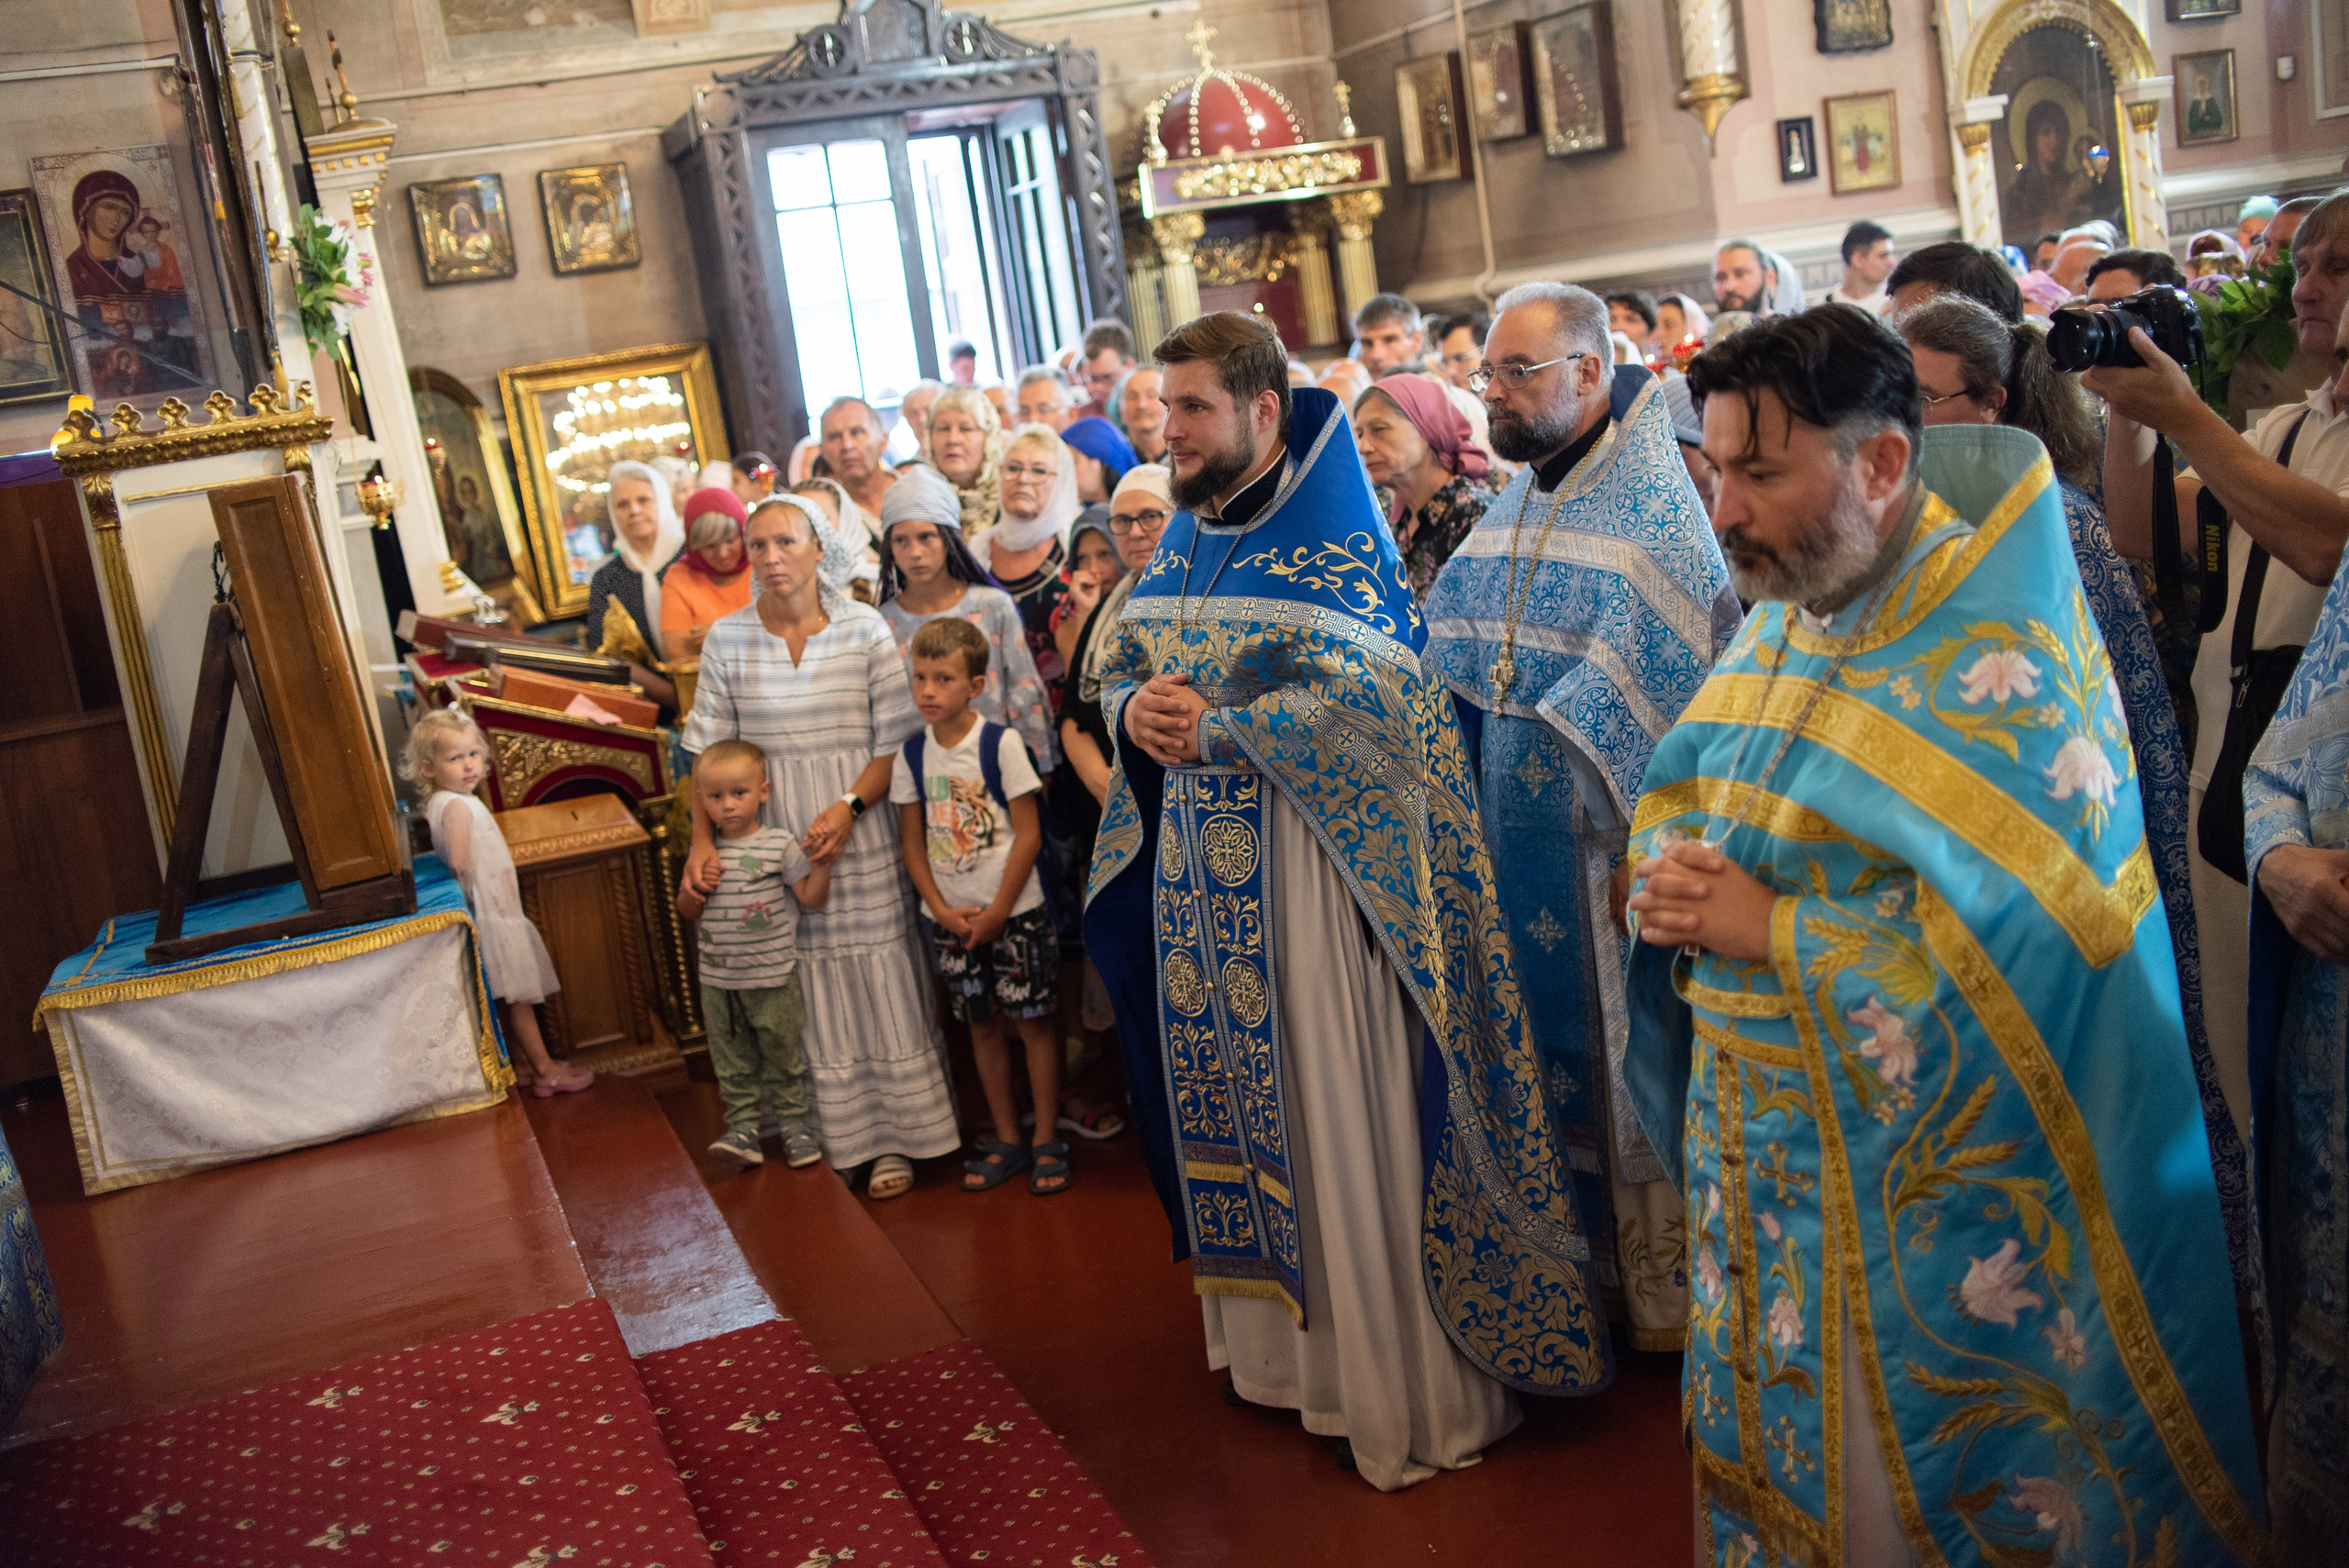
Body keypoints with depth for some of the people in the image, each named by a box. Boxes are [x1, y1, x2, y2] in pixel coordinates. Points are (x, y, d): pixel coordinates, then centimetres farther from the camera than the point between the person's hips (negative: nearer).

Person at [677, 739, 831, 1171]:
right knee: (732, 1059, 9)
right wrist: (689, 893, -8)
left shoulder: (780, 844, -8)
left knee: (783, 1055, 8)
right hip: (718, 981, 3)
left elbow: (811, 898, -7)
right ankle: (743, 1126, 17)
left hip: (773, 977, -3)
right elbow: (688, 912, 14)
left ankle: (793, 1123, 21)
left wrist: (822, 861, -22)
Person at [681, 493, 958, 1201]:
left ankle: (894, 1137, 14)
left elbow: (897, 739, -4)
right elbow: (709, 750, 3)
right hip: (772, 842, 1)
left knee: (876, 978, 3)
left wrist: (850, 807, -17)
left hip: (860, 831, -1)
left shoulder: (864, 628, -3)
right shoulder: (727, 638, 2)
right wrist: (702, 839, -7)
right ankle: (839, 1136, 17)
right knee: (804, 984, 6)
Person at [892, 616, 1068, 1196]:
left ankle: (1046, 1141, 12)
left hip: (1013, 911, -4)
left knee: (1033, 1019, 1)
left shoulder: (1000, 743, -11)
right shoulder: (911, 753, 1)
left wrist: (997, 913, -11)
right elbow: (912, 841, 6)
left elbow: (1028, 833, -10)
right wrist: (941, 910, -5)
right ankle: (1006, 1140, 23)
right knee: (982, 1024, 12)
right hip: (949, 916, 4)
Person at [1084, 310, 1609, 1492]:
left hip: (1309, 868, -7)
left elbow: (1368, 694, -20)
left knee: (1341, 1116, 0)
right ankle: (1275, 1339, 30)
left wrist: (1214, 729, -19)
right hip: (1198, 868, 7)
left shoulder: (1334, 537, -10)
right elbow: (1118, 665, 17)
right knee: (1235, 1098, 14)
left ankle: (1396, 1383, 15)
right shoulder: (1180, 538, 11)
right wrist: (1133, 709, -5)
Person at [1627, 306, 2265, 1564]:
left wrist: (1768, 926, -22)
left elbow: (2013, 940, -27)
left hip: (1932, 1178, -7)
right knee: (1770, 1443, 21)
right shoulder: (1783, 619, 5)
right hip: (1759, 1153, 7)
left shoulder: (2002, 657, -19)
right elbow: (1675, 798, 14)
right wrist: (1675, 870, -9)